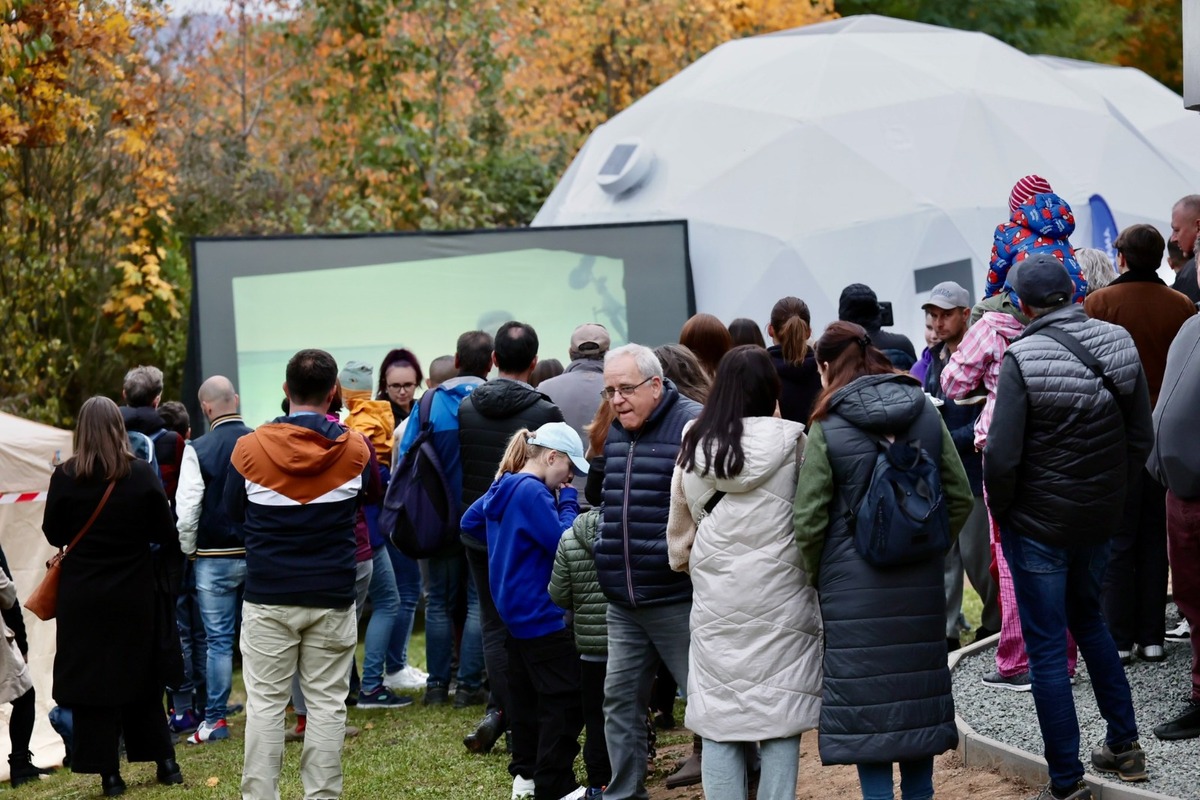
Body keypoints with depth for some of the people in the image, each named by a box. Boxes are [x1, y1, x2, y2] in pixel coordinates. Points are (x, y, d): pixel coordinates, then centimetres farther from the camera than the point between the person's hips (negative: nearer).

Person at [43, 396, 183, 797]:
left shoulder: (65, 477, -10)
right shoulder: (142, 474, -9)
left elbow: (53, 534, -1)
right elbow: (166, 535, -4)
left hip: (82, 596, -1)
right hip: (134, 593, 2)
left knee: (91, 683, 5)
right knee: (141, 676, 17)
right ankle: (165, 762, 19)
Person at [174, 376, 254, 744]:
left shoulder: (198, 449, -10)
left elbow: (186, 509, -11)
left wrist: (188, 551, 6)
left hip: (215, 559, -3)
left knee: (218, 640, 3)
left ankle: (215, 720, 5)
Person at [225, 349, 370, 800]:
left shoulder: (249, 448, -6)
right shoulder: (354, 449, -4)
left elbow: (232, 510, 9)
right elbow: (373, 494, 16)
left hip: (267, 597, 0)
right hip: (332, 597, 0)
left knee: (265, 702, 4)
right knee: (326, 703, 5)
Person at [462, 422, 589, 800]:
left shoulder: (503, 487, 8)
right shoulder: (533, 492, -21)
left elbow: (469, 522, 22)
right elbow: (564, 541, -23)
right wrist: (568, 500, -11)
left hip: (516, 612, 10)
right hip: (542, 613, -10)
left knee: (525, 693, 19)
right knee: (563, 699, -6)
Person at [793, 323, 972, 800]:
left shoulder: (826, 429, -9)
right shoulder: (926, 414, 3)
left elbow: (809, 522, -10)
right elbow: (960, 499, 6)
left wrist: (814, 577, 4)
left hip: (854, 590, -4)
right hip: (921, 585, 4)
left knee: (864, 697, 1)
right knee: (917, 691, 14)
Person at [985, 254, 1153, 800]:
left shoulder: (1022, 360, -20)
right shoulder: (1119, 344, -2)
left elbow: (1002, 455, -21)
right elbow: (1141, 439, 4)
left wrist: (1002, 511, -5)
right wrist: (1110, 490, 15)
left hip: (1039, 524, -6)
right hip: (1101, 518, 6)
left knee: (1046, 648, 3)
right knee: (1089, 621, 27)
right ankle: (1124, 745, 31)